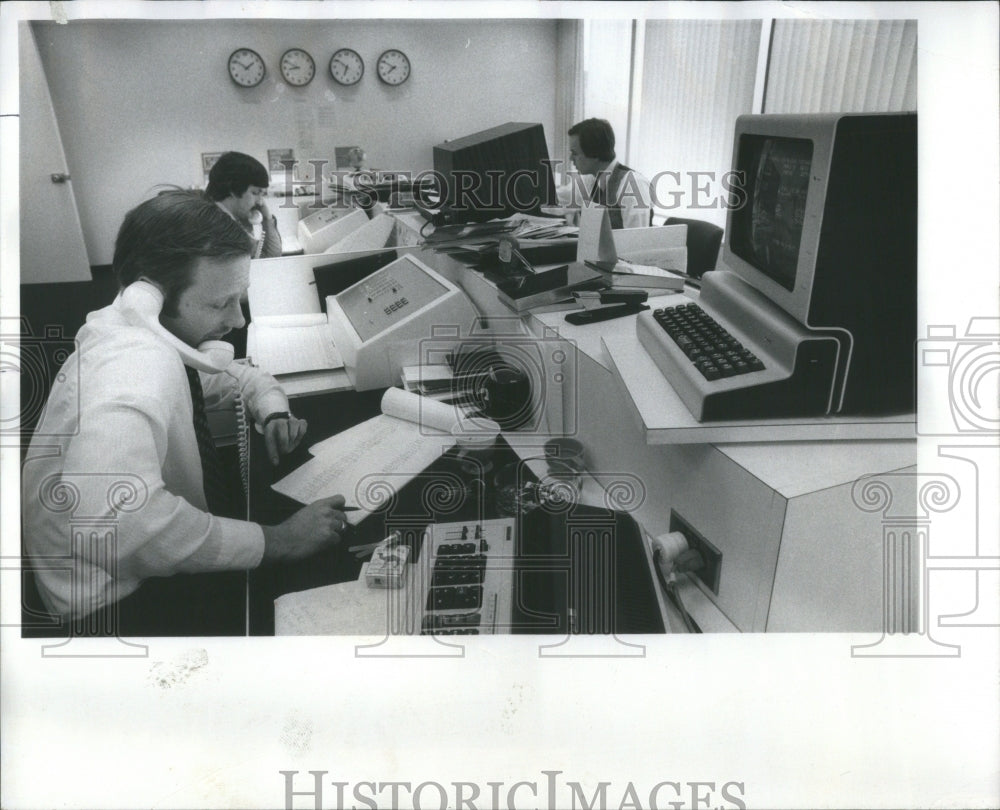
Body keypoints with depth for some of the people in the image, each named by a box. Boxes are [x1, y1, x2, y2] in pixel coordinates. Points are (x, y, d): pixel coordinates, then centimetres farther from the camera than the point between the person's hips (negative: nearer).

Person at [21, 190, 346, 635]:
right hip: (117, 605, -9)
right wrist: (276, 541, -36)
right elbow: (114, 517, -44)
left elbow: (239, 375, 19)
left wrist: (273, 413, -4)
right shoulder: (136, 365, -29)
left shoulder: (152, 337, -1)